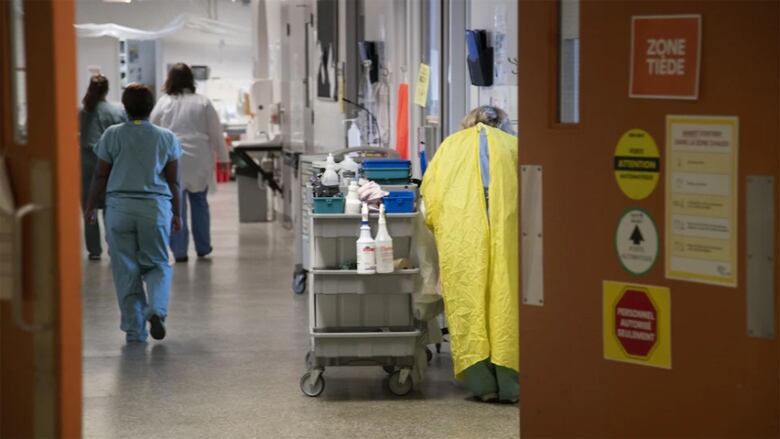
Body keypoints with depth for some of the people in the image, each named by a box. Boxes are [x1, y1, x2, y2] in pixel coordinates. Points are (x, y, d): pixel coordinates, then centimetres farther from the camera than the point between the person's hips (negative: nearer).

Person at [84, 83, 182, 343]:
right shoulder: (166, 138, 1)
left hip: (119, 207, 0)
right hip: (156, 207, 0)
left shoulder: (112, 135, -2)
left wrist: (90, 207, 13)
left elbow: (100, 176, 2)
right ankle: (157, 310, -13)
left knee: (125, 270, 6)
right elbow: (173, 180, 4)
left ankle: (134, 328, 6)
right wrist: (176, 214, 13)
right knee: (157, 264, 12)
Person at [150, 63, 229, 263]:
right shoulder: (203, 103, 0)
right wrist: (222, 157, 8)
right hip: (198, 162, 1)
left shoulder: (163, 103, 0)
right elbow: (216, 133, 1)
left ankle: (180, 250, -1)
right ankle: (202, 247, 20)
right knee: (199, 203, 14)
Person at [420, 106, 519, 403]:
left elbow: (429, 193, 15)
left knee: (467, 292, 0)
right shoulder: (513, 145, 26)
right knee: (506, 291, 1)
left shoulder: (452, 145, 26)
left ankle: (481, 381, -5)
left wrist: (438, 229, 24)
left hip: (460, 223, 0)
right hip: (507, 218, 0)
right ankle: (508, 381, -4)